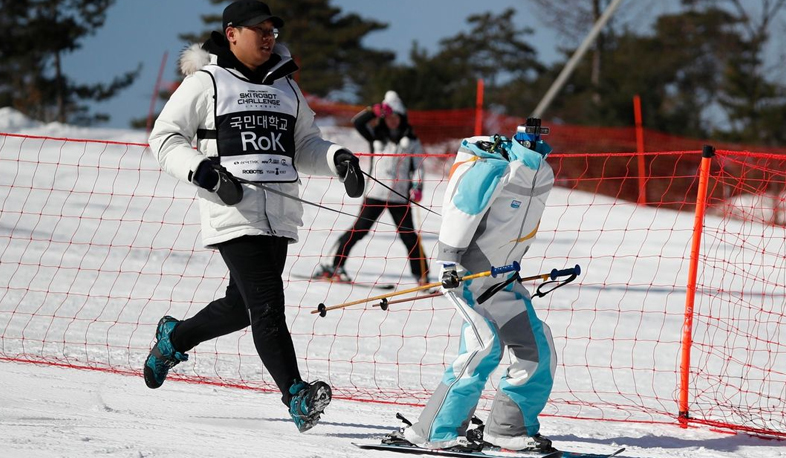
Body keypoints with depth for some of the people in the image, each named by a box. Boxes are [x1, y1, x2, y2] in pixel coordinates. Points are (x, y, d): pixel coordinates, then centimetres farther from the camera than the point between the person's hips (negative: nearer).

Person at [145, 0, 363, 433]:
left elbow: (305, 145, 24)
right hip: (234, 213, -6)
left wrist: (336, 158, 2)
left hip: (280, 214, 6)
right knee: (267, 305, -15)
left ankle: (174, 338, 39)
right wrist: (203, 170, -14)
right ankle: (296, 396, -18)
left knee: (242, 307, 13)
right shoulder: (205, 83, 2)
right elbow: (164, 137, 2)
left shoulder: (285, 87, 19)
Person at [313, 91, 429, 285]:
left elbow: (417, 167, 6)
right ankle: (336, 266, 8)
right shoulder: (377, 134, 8)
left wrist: (417, 187, -10)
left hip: (400, 196, -1)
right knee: (358, 230, 1)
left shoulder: (411, 141, 6)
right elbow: (357, 122, -5)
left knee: (409, 236, -1)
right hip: (376, 193, 1)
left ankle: (421, 275, 5)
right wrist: (374, 111, -22)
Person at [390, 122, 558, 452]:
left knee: (537, 350, 3)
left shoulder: (543, 177, 4)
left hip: (501, 278, 9)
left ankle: (508, 429, 14)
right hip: (465, 273, -9)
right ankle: (435, 432, -18)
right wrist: (450, 263, -27)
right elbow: (459, 213, -22)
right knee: (485, 345, -23)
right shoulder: (493, 170, -21)